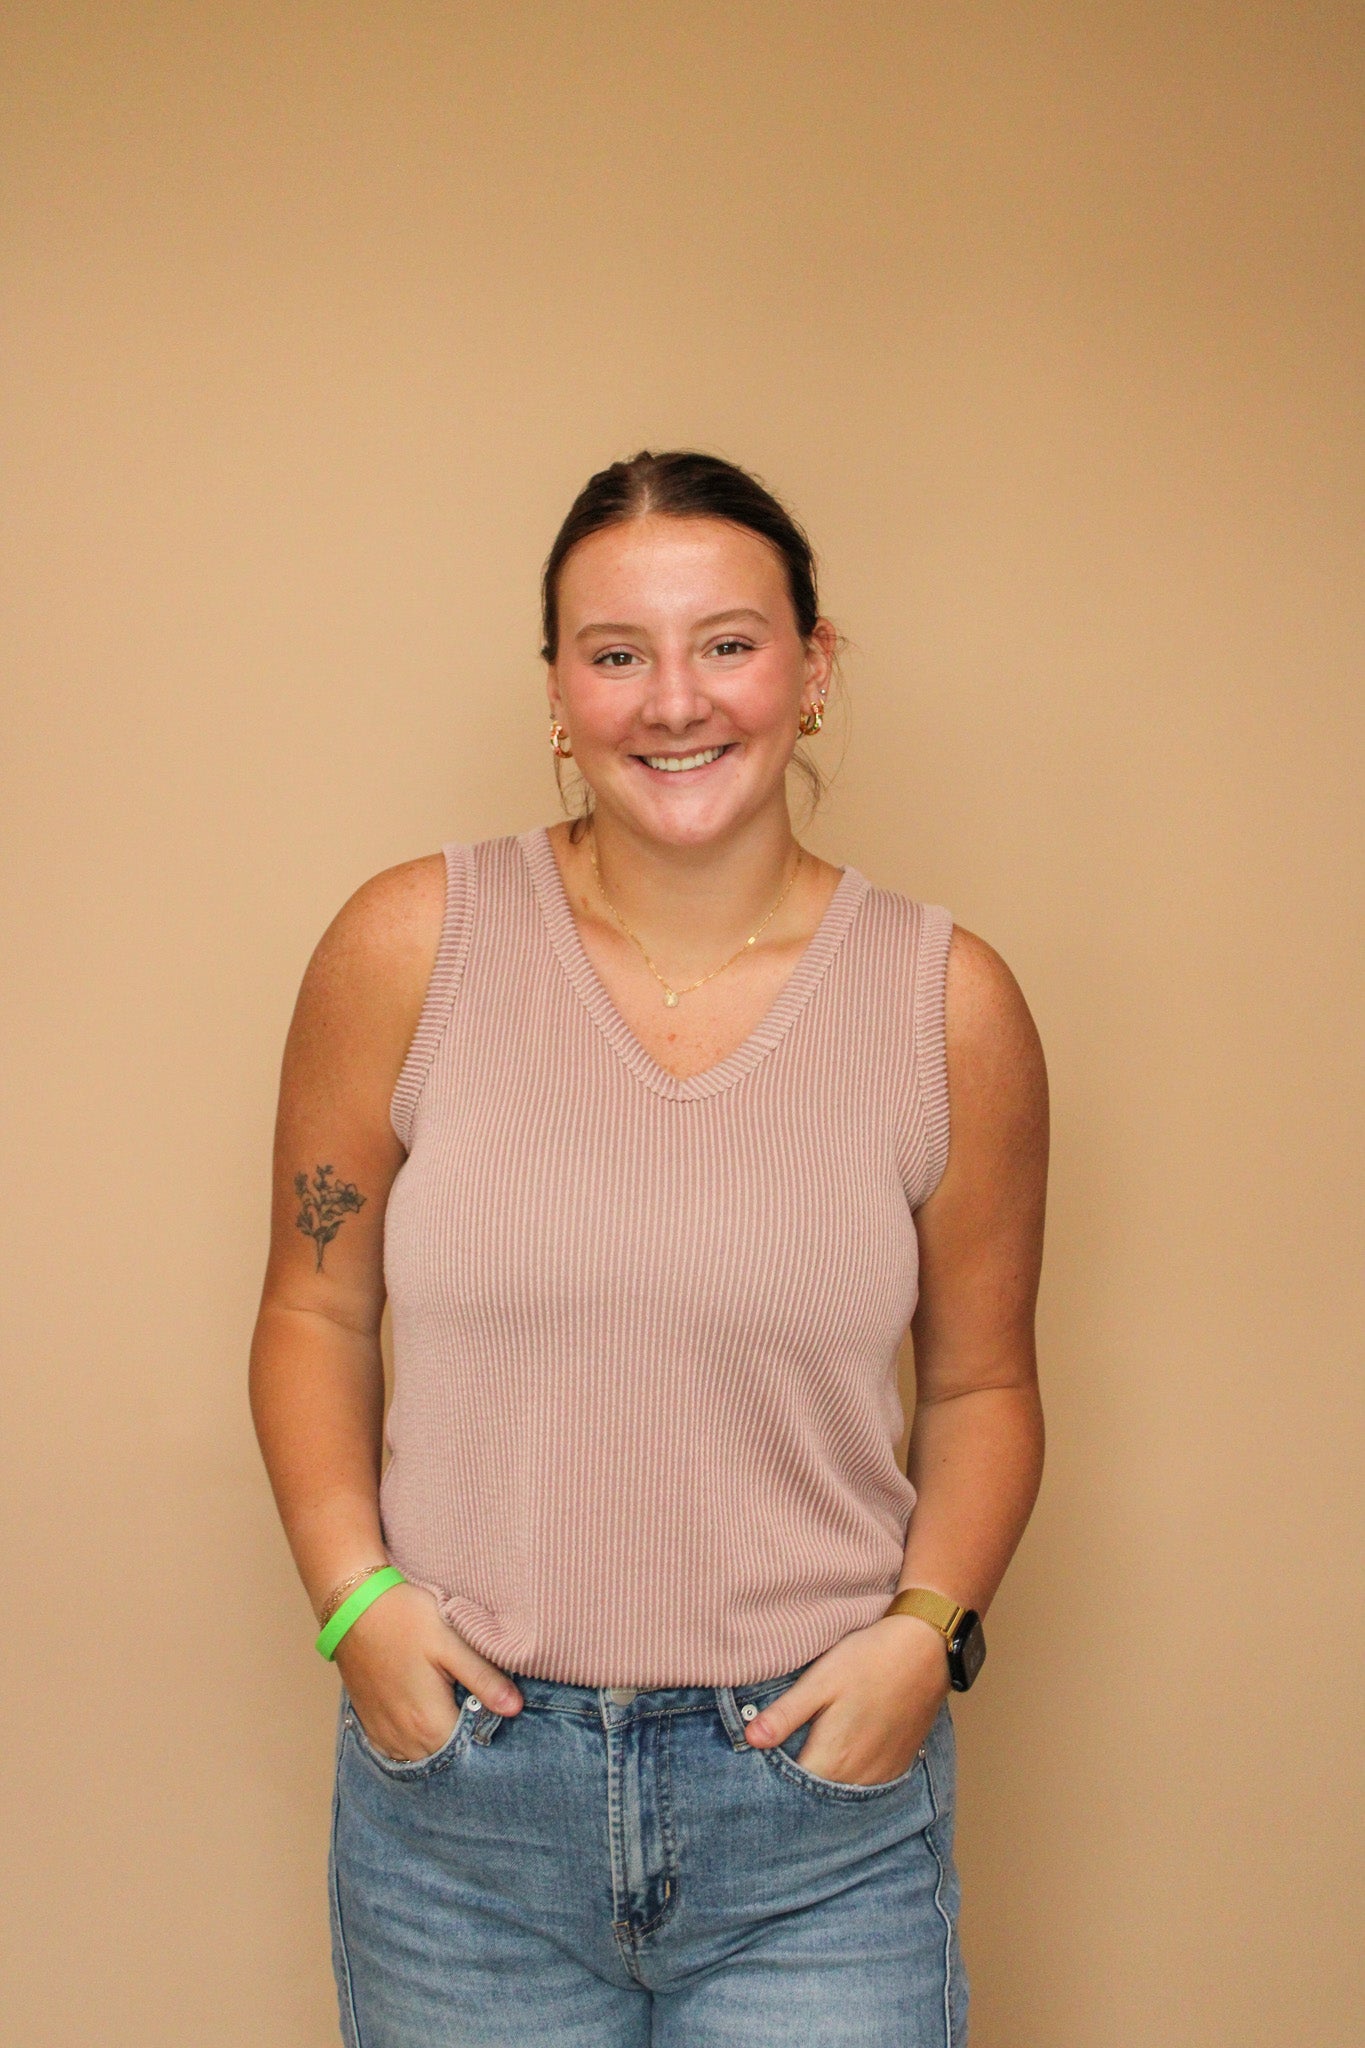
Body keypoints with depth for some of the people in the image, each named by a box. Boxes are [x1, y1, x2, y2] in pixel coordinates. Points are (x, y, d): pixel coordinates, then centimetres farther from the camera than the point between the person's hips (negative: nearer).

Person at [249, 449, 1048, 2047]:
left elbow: (981, 1380, 7)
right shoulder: (408, 949, -4)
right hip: (459, 1781, 0)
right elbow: (317, 1312, 4)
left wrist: (926, 1627, -7)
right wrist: (353, 1596, -7)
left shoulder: (948, 1004, -2)